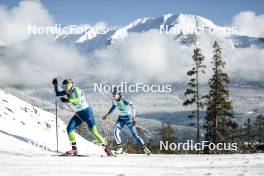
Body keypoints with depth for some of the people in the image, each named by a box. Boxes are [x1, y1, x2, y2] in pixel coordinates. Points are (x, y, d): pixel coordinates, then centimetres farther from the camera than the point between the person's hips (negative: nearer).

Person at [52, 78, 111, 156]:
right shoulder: (67, 92, 5)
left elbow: (78, 100, -34)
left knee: (94, 131, -10)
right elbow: (57, 94, 15)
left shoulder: (76, 90, -17)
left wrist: (68, 100, -43)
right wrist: (55, 85, 2)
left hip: (87, 112, -7)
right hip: (78, 114, 7)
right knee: (69, 129, -8)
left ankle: (106, 148, -2)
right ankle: (74, 149, -3)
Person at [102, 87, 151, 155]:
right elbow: (113, 107, 19)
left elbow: (133, 107, -30)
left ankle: (144, 148, 13)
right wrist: (107, 115, 23)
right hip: (121, 118, 5)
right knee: (116, 132, -16)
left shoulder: (123, 100, -25)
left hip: (128, 117, -5)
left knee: (134, 134, -4)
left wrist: (133, 117, -43)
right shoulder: (114, 101, -4)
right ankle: (120, 148, -3)